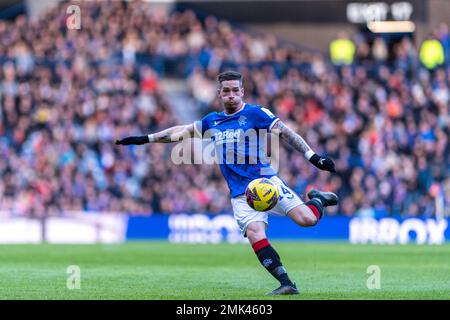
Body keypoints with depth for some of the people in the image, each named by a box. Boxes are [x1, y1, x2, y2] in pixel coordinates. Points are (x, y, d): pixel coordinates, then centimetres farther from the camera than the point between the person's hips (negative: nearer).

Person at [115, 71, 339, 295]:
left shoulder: (255, 114, 1)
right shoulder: (211, 122, 15)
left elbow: (285, 133, -4)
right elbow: (181, 132, 27)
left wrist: (313, 157, -13)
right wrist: (145, 139, 26)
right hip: (240, 193, 3)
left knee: (306, 219, -20)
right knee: (255, 235, -21)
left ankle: (318, 201, 16)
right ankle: (286, 285, -18)